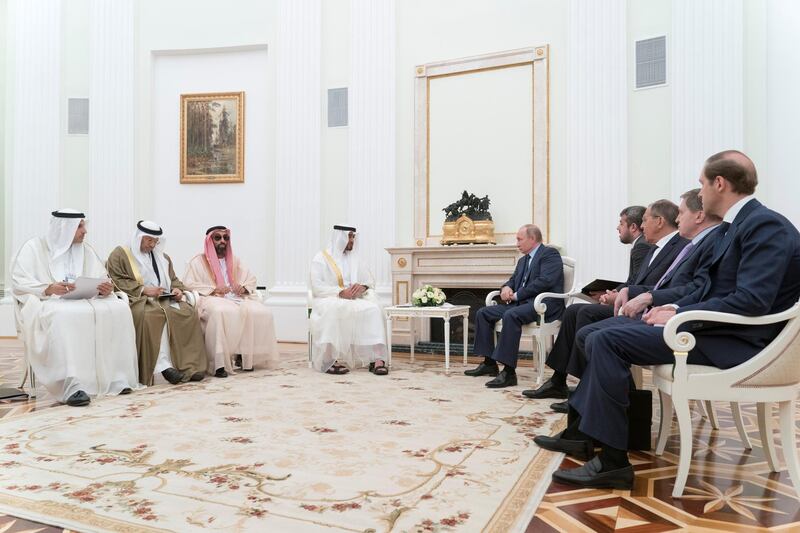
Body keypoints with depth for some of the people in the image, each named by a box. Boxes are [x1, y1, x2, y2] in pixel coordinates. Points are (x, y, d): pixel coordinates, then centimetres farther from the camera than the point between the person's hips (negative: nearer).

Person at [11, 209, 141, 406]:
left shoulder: (85, 250, 16)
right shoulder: (34, 247, 2)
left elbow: (102, 279, 11)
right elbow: (18, 283, -7)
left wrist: (106, 288, -14)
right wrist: (49, 288, -25)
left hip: (83, 302, 5)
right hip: (45, 302, -4)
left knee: (119, 309, -24)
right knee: (65, 316, -41)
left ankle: (116, 377, -24)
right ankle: (73, 386, -44)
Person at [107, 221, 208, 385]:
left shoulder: (162, 257, 27)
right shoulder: (120, 254, 9)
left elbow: (173, 279, 27)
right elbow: (116, 281, -3)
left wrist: (177, 289, 2)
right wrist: (143, 289, -14)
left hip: (165, 299, 5)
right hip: (138, 300, -5)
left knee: (188, 313, -25)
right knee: (155, 316, -39)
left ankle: (189, 365, -28)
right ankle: (163, 365, -38)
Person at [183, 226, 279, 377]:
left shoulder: (234, 260, 24)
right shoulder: (198, 261, 8)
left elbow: (251, 279, 23)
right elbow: (188, 284, -5)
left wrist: (244, 287, 0)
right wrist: (213, 289, -15)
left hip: (236, 299, 5)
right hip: (211, 300, -5)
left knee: (260, 312, -23)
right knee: (222, 312, -41)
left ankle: (244, 356, -12)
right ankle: (219, 363, -41)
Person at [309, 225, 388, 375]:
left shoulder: (354, 259, 19)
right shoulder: (321, 258, 5)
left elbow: (370, 282, 15)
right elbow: (317, 287, -7)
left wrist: (362, 286, -10)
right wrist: (340, 292, -21)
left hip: (353, 301, 4)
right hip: (327, 301, -4)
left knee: (373, 308, -28)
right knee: (335, 310, -40)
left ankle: (376, 358, -34)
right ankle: (331, 360, -41)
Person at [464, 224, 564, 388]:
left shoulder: (550, 254, -3)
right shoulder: (523, 260, 24)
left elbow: (545, 281, -18)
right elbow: (512, 281, 25)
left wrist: (517, 295, -15)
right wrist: (506, 288, -1)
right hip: (522, 303, 9)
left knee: (511, 315, -36)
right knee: (483, 313, -2)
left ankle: (509, 372, -35)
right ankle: (489, 363, 2)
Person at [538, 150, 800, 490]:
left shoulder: (765, 225, -15)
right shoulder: (736, 225, 14)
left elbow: (751, 302, -25)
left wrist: (679, 316, -19)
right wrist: (675, 308, 2)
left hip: (735, 341, -10)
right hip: (715, 327, 10)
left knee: (608, 341, -20)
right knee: (601, 340, 6)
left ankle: (613, 460, -14)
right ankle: (583, 431, 9)